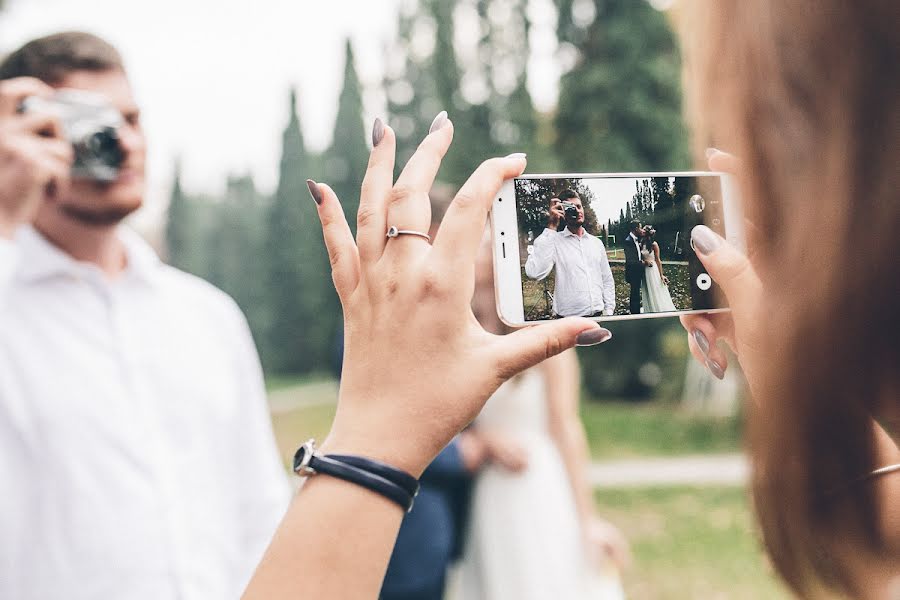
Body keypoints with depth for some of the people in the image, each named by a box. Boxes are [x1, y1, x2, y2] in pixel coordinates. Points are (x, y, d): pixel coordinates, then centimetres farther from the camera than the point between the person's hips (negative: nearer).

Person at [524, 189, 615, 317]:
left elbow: (607, 281, 14)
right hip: (568, 318, -4)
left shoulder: (596, 243, 10)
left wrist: (608, 311, 1)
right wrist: (551, 227, -21)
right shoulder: (554, 240, -6)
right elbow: (534, 272, -24)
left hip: (598, 316, 4)